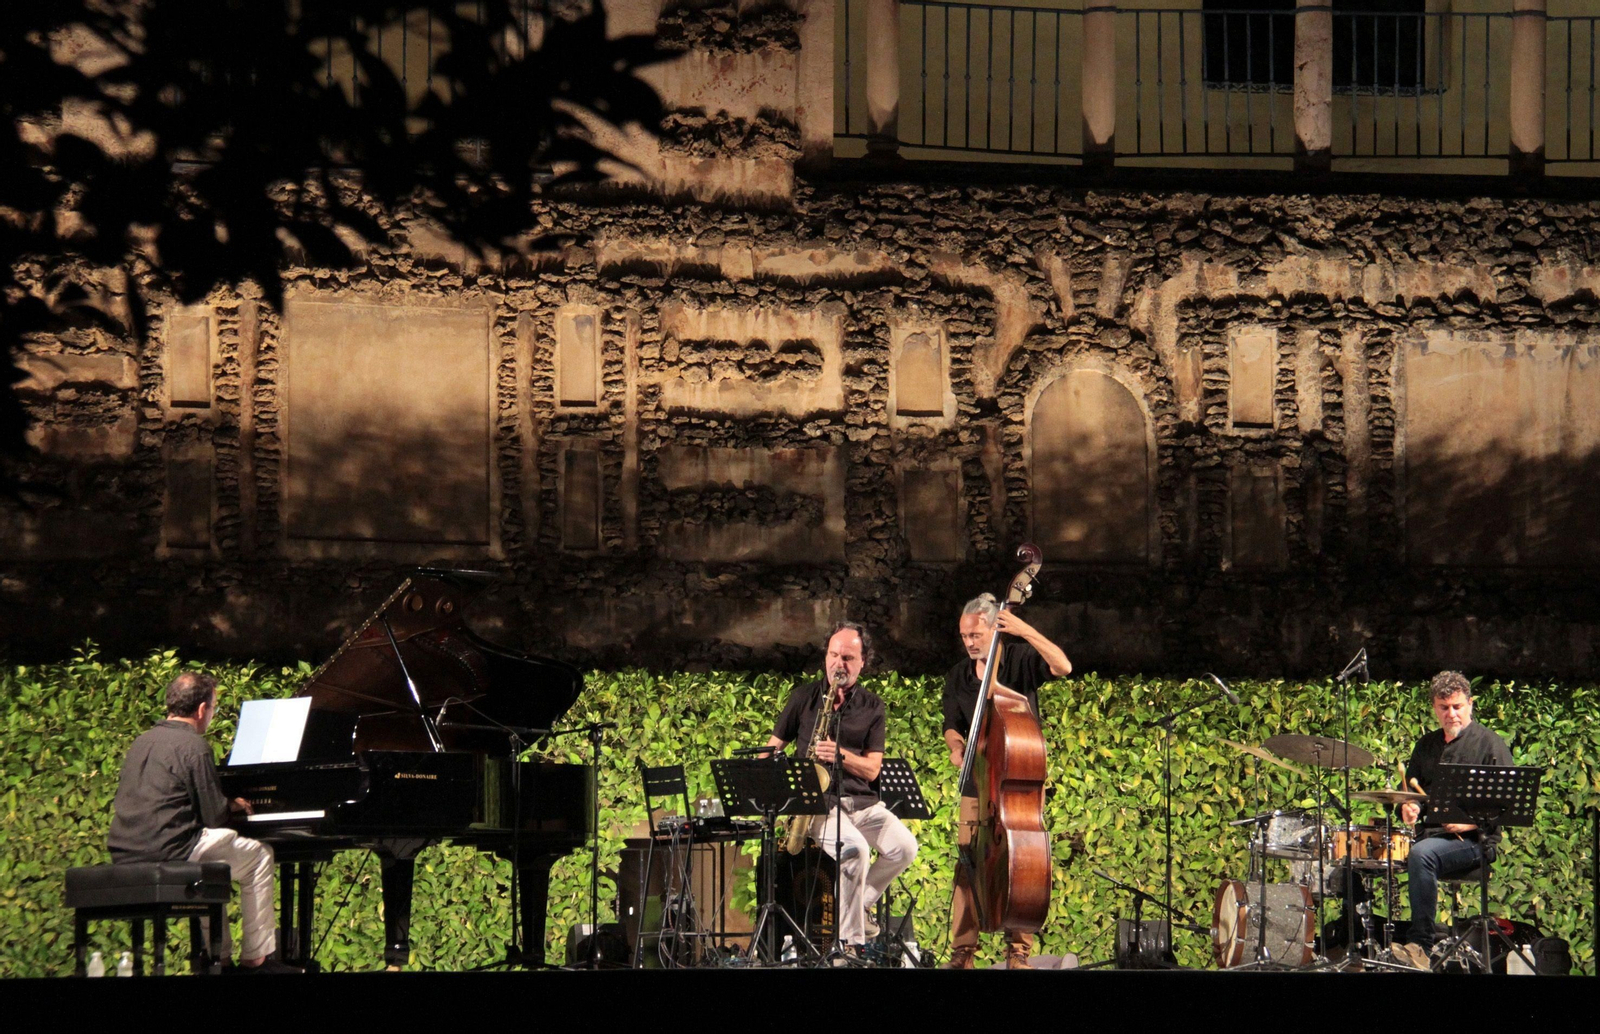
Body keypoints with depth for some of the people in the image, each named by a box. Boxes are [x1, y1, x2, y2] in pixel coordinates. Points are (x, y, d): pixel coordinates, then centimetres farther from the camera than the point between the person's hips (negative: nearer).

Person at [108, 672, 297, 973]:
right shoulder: (193, 745, -9)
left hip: (125, 855, 9)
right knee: (259, 856, 8)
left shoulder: (143, 741, 17)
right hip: (167, 852, -9)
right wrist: (231, 806, 14)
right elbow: (214, 816, -10)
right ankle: (256, 958, 7)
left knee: (210, 868, 34)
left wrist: (226, 804, 27)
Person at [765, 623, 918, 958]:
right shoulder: (804, 696, 8)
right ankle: (850, 940, -20)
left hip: (863, 802, 3)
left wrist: (840, 754, -17)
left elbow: (871, 769, 2)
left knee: (904, 847, -22)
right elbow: (772, 748, 12)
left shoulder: (872, 706, 10)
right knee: (854, 849, -32)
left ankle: (861, 902, 5)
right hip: (819, 803, -3)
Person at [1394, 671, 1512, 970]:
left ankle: (1422, 944, -33)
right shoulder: (1427, 745, 20)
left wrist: (1471, 821, -22)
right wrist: (1407, 807, 4)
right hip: (1429, 833, 6)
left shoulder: (1490, 744, 0)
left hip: (1474, 840, -6)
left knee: (1421, 855, -36)